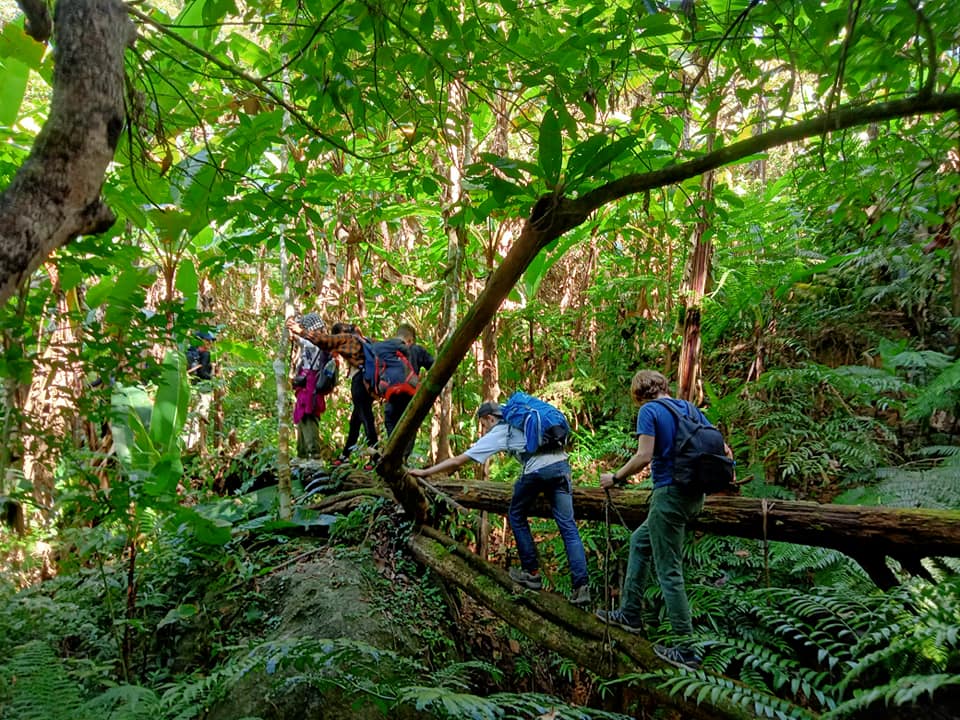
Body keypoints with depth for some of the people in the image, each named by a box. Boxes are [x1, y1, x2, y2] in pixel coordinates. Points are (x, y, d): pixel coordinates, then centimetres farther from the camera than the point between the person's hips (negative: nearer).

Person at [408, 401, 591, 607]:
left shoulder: (496, 434, 13)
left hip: (537, 470, -6)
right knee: (568, 527, 6)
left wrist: (425, 472, 21)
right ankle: (581, 586, -2)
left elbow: (458, 461, 14)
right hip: (561, 464, 6)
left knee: (517, 516, 19)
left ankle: (532, 574, 20)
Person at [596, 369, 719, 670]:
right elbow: (721, 448, 11)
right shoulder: (689, 408, 12)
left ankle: (685, 650, 4)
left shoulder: (649, 411, -8)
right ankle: (629, 614, 30)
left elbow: (644, 456, -19)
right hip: (694, 495, 9)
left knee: (669, 572, 0)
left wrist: (615, 478, -6)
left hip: (669, 495, -8)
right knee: (639, 541, 23)